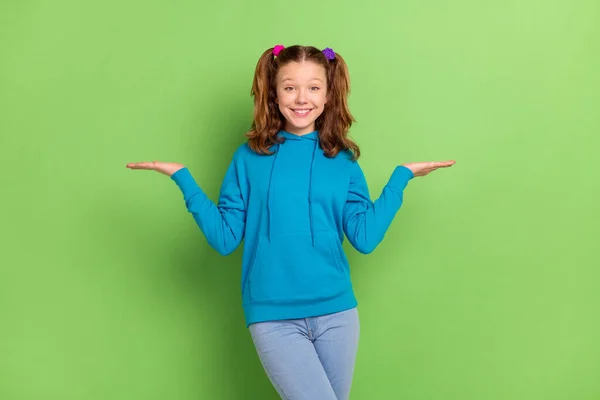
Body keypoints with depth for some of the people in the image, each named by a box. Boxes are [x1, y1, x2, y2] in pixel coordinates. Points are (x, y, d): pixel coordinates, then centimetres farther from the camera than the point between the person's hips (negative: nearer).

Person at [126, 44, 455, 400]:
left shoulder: (342, 160, 5)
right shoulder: (250, 158, 2)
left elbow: (365, 238, -1)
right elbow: (225, 239, -1)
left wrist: (402, 176, 0)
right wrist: (183, 178, -6)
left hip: (336, 312, 3)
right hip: (273, 316, -2)